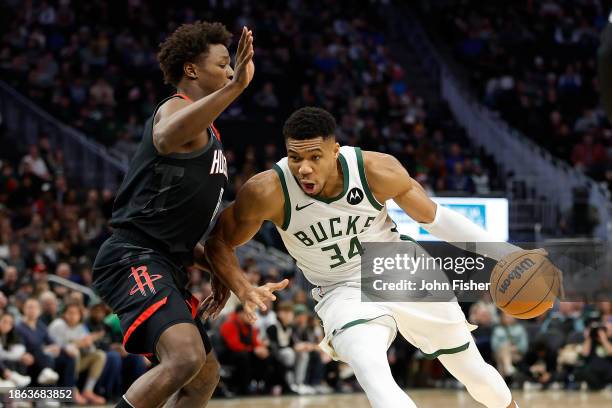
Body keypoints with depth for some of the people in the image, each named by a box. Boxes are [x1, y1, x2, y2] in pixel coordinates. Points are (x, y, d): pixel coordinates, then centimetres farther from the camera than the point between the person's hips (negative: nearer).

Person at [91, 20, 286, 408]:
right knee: (186, 358, -30)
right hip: (134, 259, -11)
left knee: (205, 375, 18)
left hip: (164, 265, 11)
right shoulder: (178, 108, -8)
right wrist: (235, 87, -45)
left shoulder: (208, 134, 23)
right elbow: (165, 138, -37)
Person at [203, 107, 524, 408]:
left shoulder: (377, 170, -24)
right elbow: (219, 241, -10)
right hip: (345, 292, -2)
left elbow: (433, 217, -9)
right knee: (373, 374, -34)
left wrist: (500, 250, -15)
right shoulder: (268, 192, -27)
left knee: (473, 369, 15)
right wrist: (243, 292, -25)